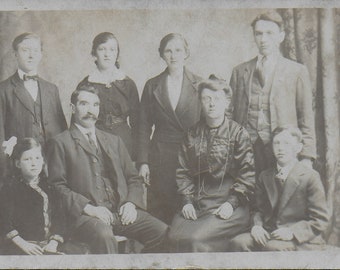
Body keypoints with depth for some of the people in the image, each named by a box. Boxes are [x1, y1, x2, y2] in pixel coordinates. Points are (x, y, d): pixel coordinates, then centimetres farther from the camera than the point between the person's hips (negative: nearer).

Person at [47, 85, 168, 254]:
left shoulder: (113, 141, 24)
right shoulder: (61, 143, 9)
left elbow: (134, 178, 22)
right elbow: (58, 186, 0)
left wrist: (131, 203, 1)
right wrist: (88, 207, -14)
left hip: (121, 211, 5)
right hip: (85, 215, -5)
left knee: (162, 232, -19)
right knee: (104, 236, -38)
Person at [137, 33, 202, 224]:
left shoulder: (199, 85, 5)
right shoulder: (152, 86, 8)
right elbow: (144, 127, 8)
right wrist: (143, 162, 0)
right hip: (160, 158, 1)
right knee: (160, 214, 0)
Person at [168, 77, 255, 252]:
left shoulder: (238, 133, 1)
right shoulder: (193, 134, 13)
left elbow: (247, 175, -3)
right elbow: (183, 171, 12)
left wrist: (231, 203, -12)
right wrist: (187, 201, -1)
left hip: (229, 206, -4)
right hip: (196, 203, 4)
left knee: (196, 238, -25)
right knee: (175, 236, -19)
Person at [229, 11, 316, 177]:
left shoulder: (297, 71, 9)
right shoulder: (239, 72, 15)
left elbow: (306, 119, 6)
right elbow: (231, 114, 15)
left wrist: (306, 157, -2)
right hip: (246, 150, 2)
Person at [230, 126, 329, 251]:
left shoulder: (310, 177, -5)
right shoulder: (265, 176, 14)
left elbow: (320, 220, -7)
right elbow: (258, 209, 18)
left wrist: (292, 232, -20)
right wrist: (257, 225, -6)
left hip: (301, 240, -5)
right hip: (268, 234, 5)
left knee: (273, 247, -36)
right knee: (239, 242, -22)